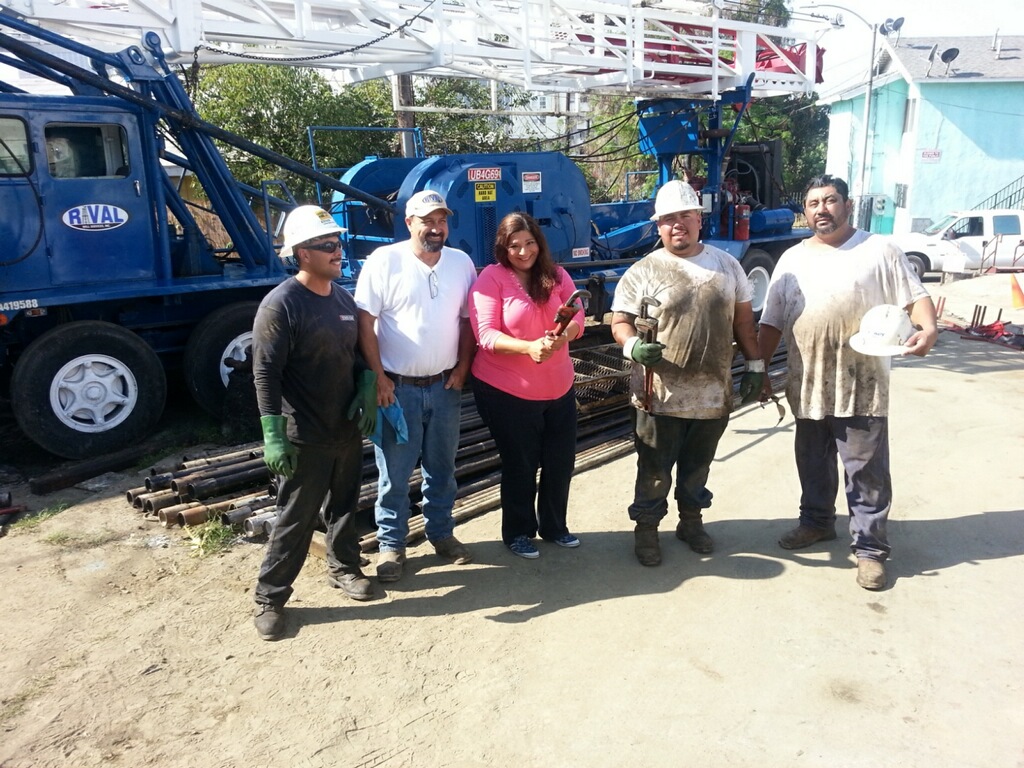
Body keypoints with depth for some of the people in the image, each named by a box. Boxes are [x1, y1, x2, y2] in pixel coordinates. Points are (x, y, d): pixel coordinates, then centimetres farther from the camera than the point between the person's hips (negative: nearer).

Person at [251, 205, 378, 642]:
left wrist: (367, 390, 1)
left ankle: (344, 568, 41)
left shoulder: (343, 298, 7)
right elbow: (265, 373, -18)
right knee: (296, 519, 2)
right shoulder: (280, 305, -16)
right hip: (305, 438, -7)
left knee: (344, 506, 20)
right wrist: (273, 434, -22)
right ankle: (269, 598, 18)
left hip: (348, 429, 7)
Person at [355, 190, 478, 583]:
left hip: (444, 387, 4)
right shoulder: (384, 261, -8)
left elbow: (468, 319, 11)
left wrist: (462, 369, 1)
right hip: (397, 388, -4)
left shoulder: (461, 263, 4)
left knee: (442, 468, 17)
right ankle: (391, 544, 22)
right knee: (394, 473, 6)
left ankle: (441, 532, 34)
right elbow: (364, 322, -10)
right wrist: (378, 377, -13)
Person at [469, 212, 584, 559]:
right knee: (520, 465, 10)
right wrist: (529, 347, -33)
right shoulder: (491, 278, -11)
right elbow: (485, 335, -18)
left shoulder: (557, 275, 4)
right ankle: (517, 532, 31)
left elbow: (577, 318, -2)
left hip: (559, 387, 5)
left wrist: (563, 336, -26)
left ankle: (554, 526, 37)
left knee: (561, 461, 15)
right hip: (506, 391, -5)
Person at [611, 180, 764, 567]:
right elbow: (620, 322, -5)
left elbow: (743, 319, 13)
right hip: (662, 396, -3)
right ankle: (646, 528, 26)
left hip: (713, 394, 4)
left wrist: (754, 365, 11)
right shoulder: (643, 271, -4)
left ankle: (692, 521, 38)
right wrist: (632, 346, -26)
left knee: (697, 467, 19)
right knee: (655, 471, 7)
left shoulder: (726, 264, 8)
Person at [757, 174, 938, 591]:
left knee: (867, 471, 2)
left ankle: (869, 547, 13)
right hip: (807, 385, 4)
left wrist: (928, 328, -22)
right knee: (813, 463, 18)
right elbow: (771, 323, 12)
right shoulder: (792, 259, 10)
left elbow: (916, 296, -1)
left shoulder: (878, 251, 0)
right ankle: (817, 521, 37)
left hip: (862, 387, -4)